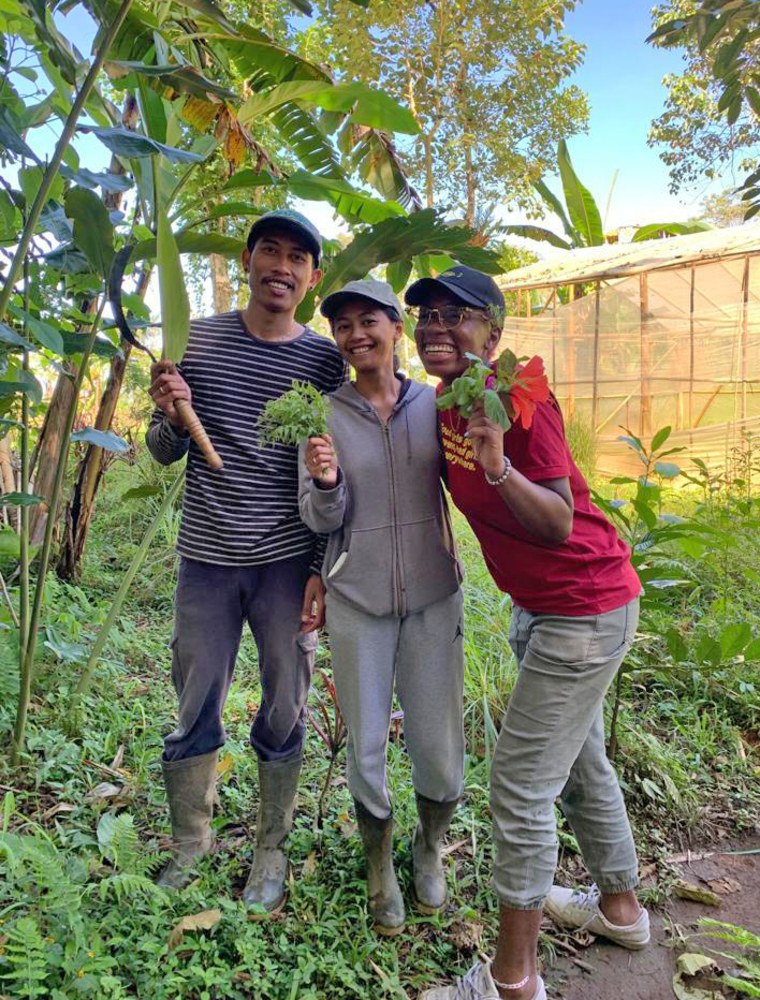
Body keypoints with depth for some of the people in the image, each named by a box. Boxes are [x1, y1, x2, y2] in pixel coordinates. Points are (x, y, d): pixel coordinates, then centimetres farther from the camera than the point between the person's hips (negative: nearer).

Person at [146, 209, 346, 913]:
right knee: (194, 713, 11)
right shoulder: (198, 339, 3)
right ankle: (189, 845, 33)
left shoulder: (325, 359, 0)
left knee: (284, 715, 9)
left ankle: (271, 850, 30)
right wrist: (169, 417, -15)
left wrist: (325, 569, -2)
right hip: (207, 556, 1)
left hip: (288, 560, -1)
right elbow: (165, 454, 8)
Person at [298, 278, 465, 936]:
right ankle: (380, 864, 37)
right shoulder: (324, 414, -4)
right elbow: (322, 519, -4)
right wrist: (326, 483, -25)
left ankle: (431, 848, 39)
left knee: (440, 747, 6)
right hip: (357, 601, 0)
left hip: (433, 597, 1)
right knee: (366, 747, 9)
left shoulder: (434, 404, -1)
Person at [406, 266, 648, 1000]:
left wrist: (498, 466, -40)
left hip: (585, 608, -9)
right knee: (579, 761, 23)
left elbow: (559, 524, -25)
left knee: (521, 786, -4)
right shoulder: (444, 402, 1)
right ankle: (620, 907, 46)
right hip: (539, 606, 9)